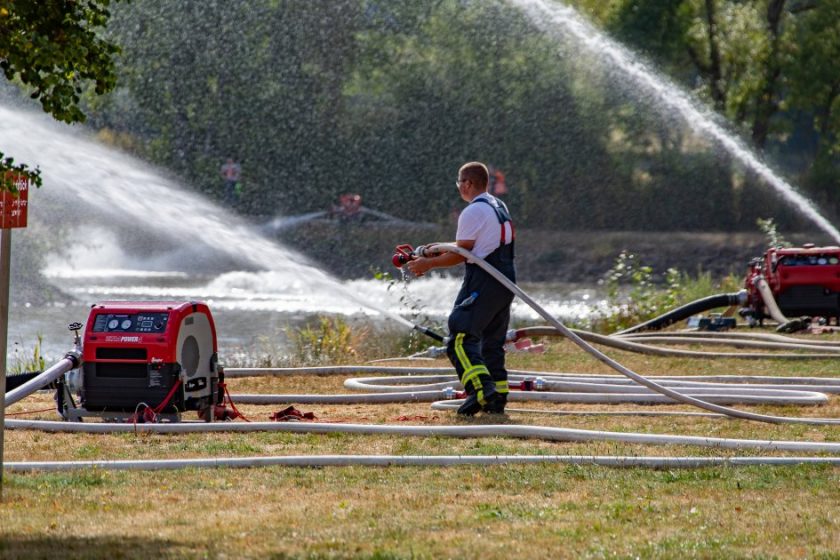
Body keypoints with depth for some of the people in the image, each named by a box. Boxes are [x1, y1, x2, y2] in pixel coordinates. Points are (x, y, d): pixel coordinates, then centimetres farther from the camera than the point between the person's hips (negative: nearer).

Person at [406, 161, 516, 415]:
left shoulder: (473, 212, -11)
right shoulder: (499, 207, 18)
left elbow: (461, 254, -9)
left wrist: (428, 264, 3)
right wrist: (439, 250, 28)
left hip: (482, 280, -9)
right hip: (506, 280, 9)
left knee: (461, 339, -13)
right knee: (493, 341, 16)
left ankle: (481, 389, -29)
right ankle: (498, 397, 13)